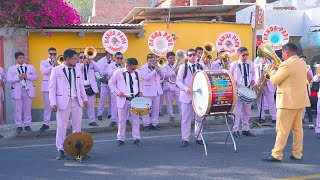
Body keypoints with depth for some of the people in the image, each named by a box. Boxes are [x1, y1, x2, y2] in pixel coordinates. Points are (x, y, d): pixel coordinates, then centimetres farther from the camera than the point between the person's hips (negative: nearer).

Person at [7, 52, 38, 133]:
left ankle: (27, 125, 15)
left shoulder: (31, 67, 9)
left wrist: (27, 76, -13)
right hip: (17, 91, -1)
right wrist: (18, 77, -18)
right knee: (18, 110, 2)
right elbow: (8, 80, -5)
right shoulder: (11, 68, 5)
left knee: (27, 109, 6)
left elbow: (36, 77, 2)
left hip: (28, 91, 1)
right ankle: (19, 126, 11)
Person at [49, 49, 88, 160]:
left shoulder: (77, 69, 9)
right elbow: (52, 88, -4)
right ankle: (60, 150, 8)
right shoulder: (56, 70, -4)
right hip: (63, 102, -4)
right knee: (61, 127, -1)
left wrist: (85, 99, 12)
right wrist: (53, 103, -11)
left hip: (77, 102, 5)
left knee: (77, 126, 9)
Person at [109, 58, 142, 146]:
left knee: (136, 119, 6)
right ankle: (121, 139, 16)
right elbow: (111, 83, 1)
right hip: (123, 99, -2)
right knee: (122, 120, 5)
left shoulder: (137, 72, 3)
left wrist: (140, 92, 4)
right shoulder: (118, 72, -7)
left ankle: (136, 138, 15)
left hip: (135, 99, 2)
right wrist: (117, 92, -12)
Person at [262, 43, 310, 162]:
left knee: (282, 129, -4)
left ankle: (276, 155, -1)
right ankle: (297, 154, 17)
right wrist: (279, 70, 16)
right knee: (297, 128, 12)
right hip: (301, 100, 9)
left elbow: (274, 81, -11)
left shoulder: (287, 64, -16)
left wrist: (273, 71, 7)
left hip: (288, 101, -9)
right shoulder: (303, 64, 12)